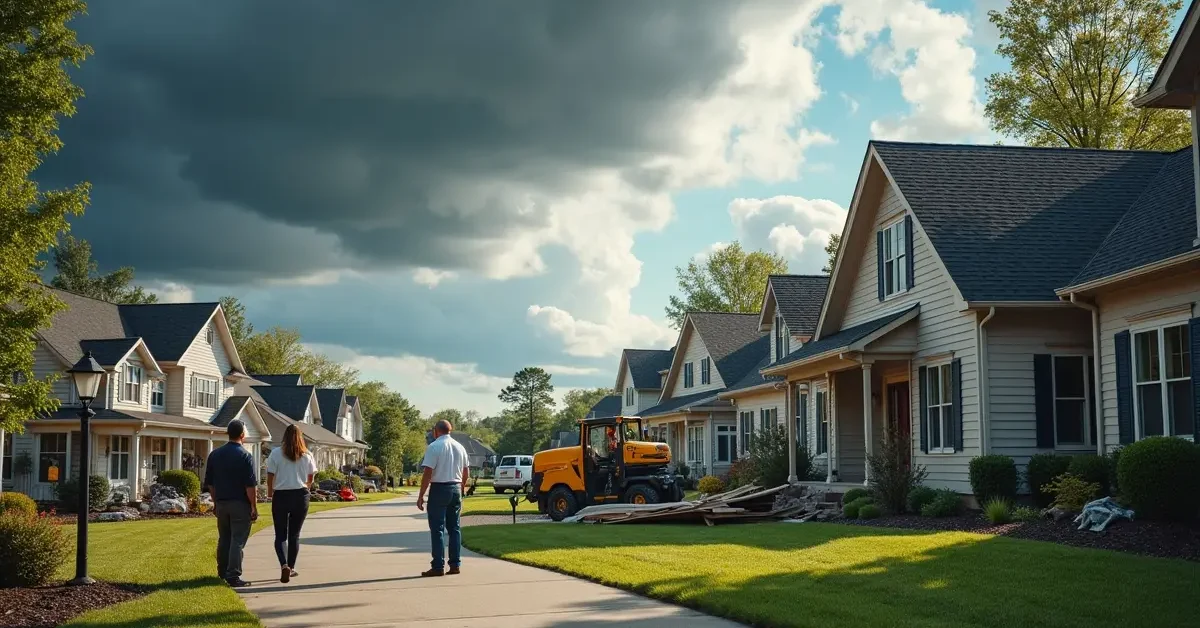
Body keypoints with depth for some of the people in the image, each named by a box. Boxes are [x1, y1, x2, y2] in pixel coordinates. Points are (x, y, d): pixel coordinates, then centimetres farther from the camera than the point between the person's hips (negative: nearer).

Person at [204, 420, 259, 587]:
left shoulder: (215, 454, 7)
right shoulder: (245, 456, -12)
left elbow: (209, 483, 12)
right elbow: (251, 486, -15)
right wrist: (254, 508, -9)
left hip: (221, 503, 6)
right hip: (240, 504, -6)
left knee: (223, 540, 16)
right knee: (237, 541, -3)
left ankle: (222, 573, 24)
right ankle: (233, 576, -5)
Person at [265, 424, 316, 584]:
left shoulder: (276, 453, -5)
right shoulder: (307, 455, 1)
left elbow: (270, 476, -3)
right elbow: (310, 479, 9)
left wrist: (270, 492, 15)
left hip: (281, 496, -2)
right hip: (301, 496, 2)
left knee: (280, 535, 4)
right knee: (294, 534, 13)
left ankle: (284, 565, -17)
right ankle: (291, 568, 17)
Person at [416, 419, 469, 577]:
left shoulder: (434, 447, -10)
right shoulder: (460, 447, 10)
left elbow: (428, 473, -15)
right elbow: (466, 473, 15)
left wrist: (421, 496, -11)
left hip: (439, 489, -6)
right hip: (456, 489, 6)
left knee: (437, 529, -2)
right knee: (454, 528, 12)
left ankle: (438, 566, -4)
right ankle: (455, 565, 11)